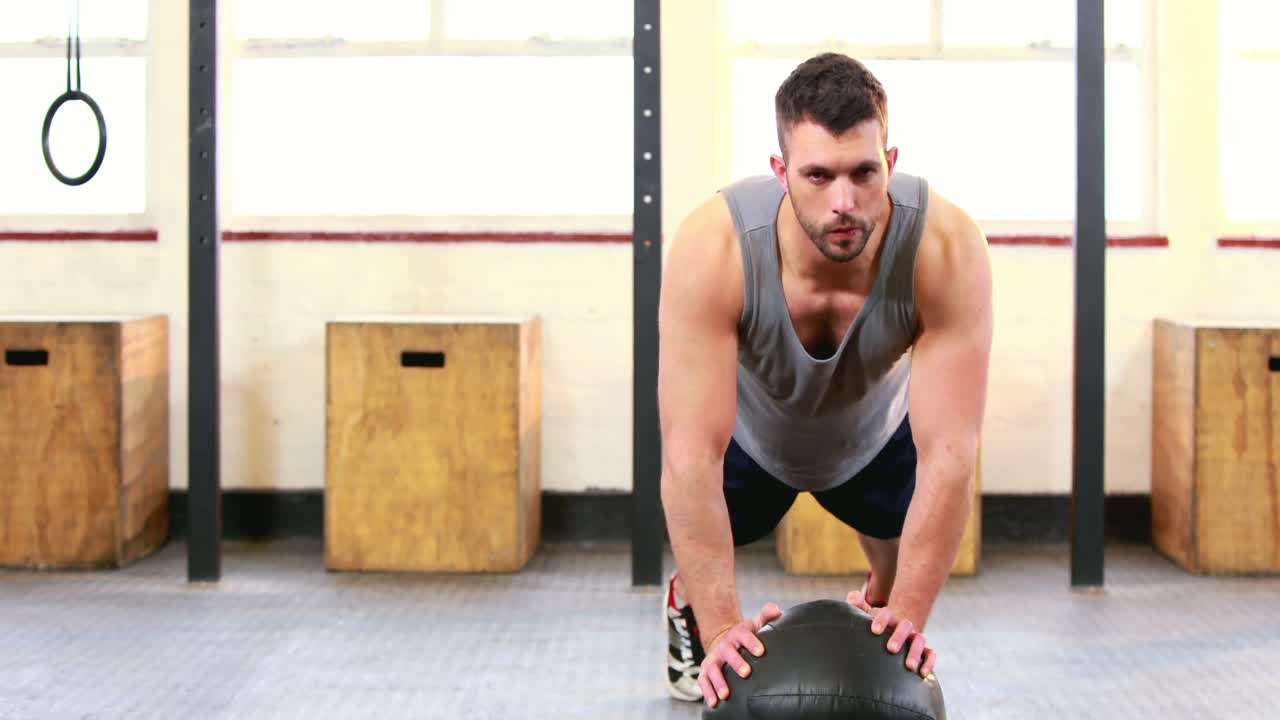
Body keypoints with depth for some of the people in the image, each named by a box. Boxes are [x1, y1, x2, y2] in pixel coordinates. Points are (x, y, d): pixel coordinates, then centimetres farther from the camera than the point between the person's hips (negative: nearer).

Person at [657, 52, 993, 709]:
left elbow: (948, 453, -36)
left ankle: (878, 609, 28)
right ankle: (687, 609, 27)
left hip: (874, 429, 1)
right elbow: (691, 455, -40)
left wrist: (909, 617, -36)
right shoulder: (712, 249, -42)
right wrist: (722, 626, -41)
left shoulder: (948, 250, -40)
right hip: (748, 429, -1)